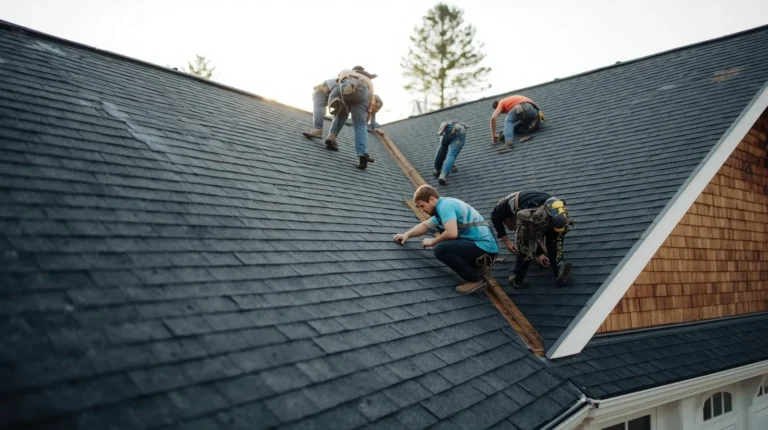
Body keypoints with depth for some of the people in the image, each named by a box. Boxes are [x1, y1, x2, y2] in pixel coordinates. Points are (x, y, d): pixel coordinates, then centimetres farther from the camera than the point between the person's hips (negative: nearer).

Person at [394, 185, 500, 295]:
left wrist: (432, 242, -10)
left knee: (441, 249, -22)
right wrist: (407, 235, 19)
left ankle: (476, 280, -10)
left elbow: (452, 233, -27)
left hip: (483, 246, -10)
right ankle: (480, 265, 18)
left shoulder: (445, 205, -14)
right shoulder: (443, 206, 17)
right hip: (486, 246, 10)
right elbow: (425, 225, 30)